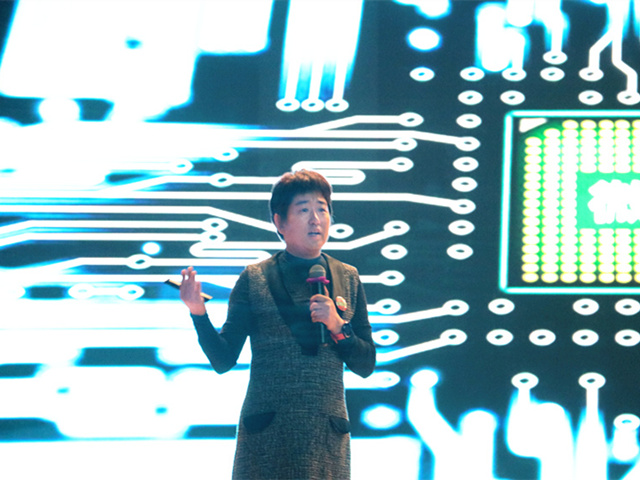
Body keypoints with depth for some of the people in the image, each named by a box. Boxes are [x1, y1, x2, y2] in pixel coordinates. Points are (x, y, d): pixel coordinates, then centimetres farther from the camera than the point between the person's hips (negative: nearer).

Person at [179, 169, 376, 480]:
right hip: (265, 434, -2)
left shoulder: (347, 279, 9)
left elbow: (366, 366, 9)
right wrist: (198, 314, -13)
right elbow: (223, 360, 1)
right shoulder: (254, 279, 3)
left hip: (327, 434, 2)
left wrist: (337, 326, -7)